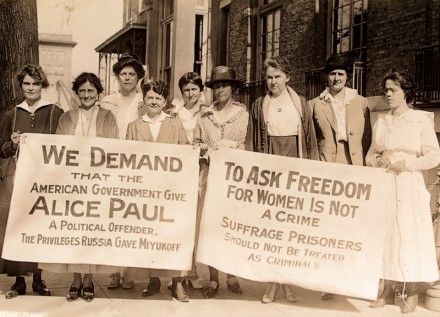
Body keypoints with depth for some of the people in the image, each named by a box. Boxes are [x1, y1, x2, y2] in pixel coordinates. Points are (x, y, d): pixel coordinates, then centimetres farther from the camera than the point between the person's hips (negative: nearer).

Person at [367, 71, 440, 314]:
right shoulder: (381, 121, 10)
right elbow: (370, 155, 15)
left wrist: (407, 163, -15)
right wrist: (379, 160, -7)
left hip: (410, 187, -3)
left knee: (410, 235, -1)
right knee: (385, 234, 3)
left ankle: (411, 293, 9)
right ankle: (388, 290, 12)